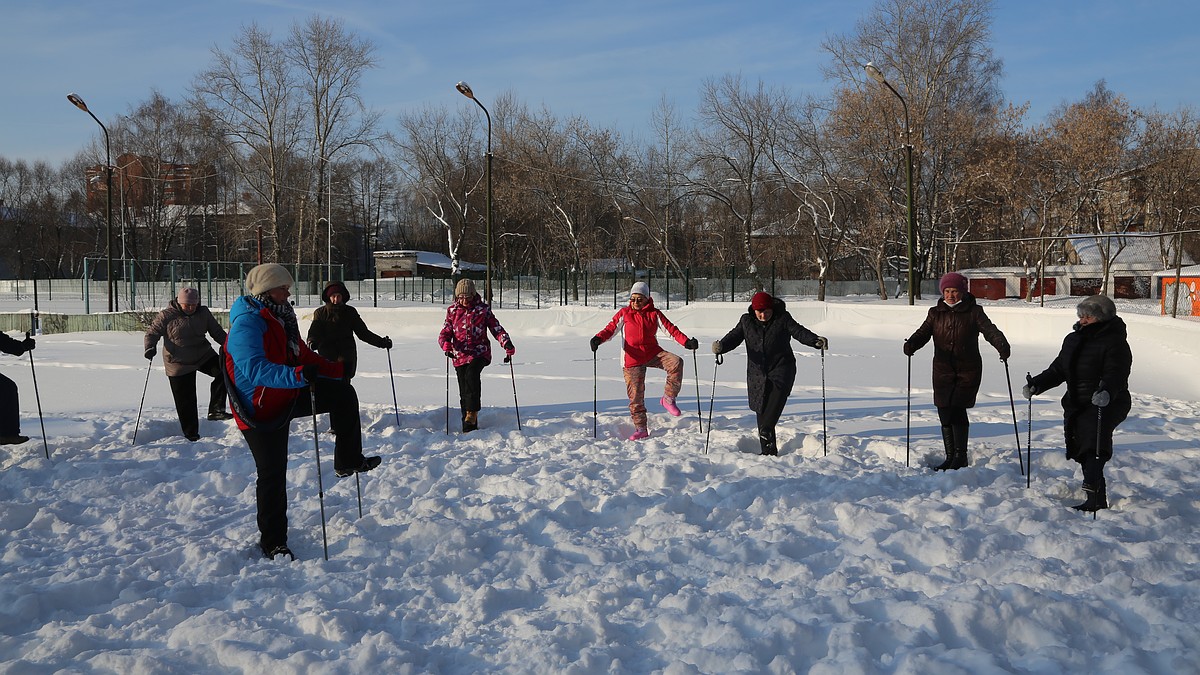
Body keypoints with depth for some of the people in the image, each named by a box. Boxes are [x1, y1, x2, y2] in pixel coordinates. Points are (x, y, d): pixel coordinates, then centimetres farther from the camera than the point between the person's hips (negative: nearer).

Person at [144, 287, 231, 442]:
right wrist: (149, 347, -24)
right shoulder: (167, 316, -11)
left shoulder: (203, 313, -1)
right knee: (185, 401, 2)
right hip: (178, 364, -3)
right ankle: (191, 434, 16)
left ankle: (216, 409, -17)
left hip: (204, 356, 3)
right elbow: (152, 332, -5)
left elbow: (217, 332, 6)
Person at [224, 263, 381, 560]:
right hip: (261, 409, -9)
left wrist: (332, 369, 25)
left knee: (344, 394, 5)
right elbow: (254, 369, -36)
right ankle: (272, 542, 13)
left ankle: (348, 462, 16)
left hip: (287, 396, 9)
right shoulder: (247, 323, -22)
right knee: (273, 474, -2)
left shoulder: (279, 316, 8)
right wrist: (298, 375, -48)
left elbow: (300, 353, 21)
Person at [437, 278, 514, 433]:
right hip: (460, 355, 3)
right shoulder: (452, 311, 6)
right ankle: (469, 428, 11)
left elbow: (497, 329, -1)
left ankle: (472, 412, -25)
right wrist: (446, 345, -19)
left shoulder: (483, 309, 0)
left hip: (480, 353, -3)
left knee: (472, 373, -32)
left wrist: (508, 346, -17)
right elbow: (445, 334, 4)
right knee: (464, 392, 2)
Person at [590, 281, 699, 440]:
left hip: (654, 354, 1)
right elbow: (611, 329, -2)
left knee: (676, 362, -26)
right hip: (633, 359, -1)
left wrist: (687, 342, -17)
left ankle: (668, 399, -11)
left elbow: (671, 329, -4)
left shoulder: (654, 314, 1)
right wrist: (598, 339, -22)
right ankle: (640, 429, 15)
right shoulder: (624, 313, 1)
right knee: (635, 395, 0)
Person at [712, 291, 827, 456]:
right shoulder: (746, 321, 7)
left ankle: (768, 450, -24)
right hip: (757, 373, 4)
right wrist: (721, 346, -18)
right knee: (762, 411, 6)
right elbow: (734, 336, 2)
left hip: (781, 371, -3)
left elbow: (799, 332, -8)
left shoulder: (782, 319, -1)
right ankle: (769, 450, 15)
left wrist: (816, 341, -26)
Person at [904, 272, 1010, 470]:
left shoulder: (974, 312, 0)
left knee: (957, 409, -13)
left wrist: (1002, 345, -30)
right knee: (944, 413, 4)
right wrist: (911, 344, -23)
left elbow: (989, 329, -10)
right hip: (943, 370, 3)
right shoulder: (935, 313, 8)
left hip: (968, 370, -3)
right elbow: (924, 332, -1)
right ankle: (950, 457, 18)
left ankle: (961, 457, 1)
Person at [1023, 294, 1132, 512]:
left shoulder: (1115, 343, -11)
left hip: (1104, 406, -8)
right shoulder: (1073, 339, 13)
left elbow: (1115, 375, -25)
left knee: (1093, 451, -22)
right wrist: (1036, 384, 2)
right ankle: (1098, 500, 25)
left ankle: (1094, 499, -27)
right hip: (1076, 405, 8)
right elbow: (1058, 370, 16)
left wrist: (1107, 391, -45)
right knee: (1083, 451, 11)